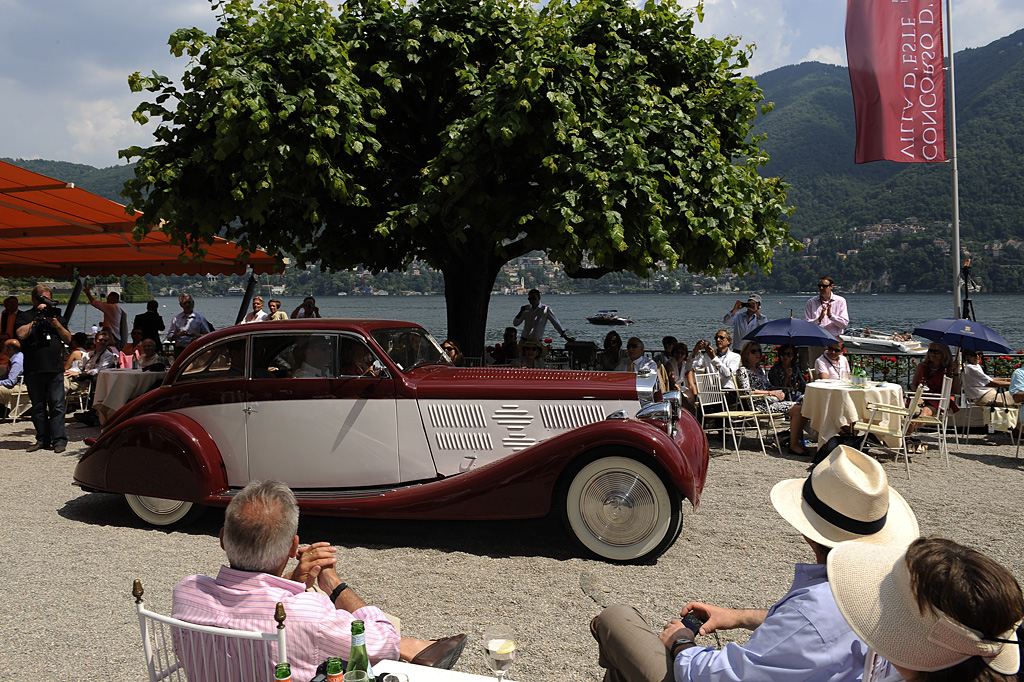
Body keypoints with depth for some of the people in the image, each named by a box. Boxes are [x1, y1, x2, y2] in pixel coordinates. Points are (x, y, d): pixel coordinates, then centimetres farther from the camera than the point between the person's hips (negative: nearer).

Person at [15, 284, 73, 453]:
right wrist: (37, 319, -8)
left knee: (57, 405, -4)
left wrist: (56, 324, -3)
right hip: (34, 369, -1)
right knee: (38, 407, 5)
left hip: (56, 369, 1)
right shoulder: (24, 316, 8)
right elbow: (21, 334, -11)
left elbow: (68, 339, 11)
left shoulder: (56, 315, 17)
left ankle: (59, 440, -4)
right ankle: (42, 439, 13)